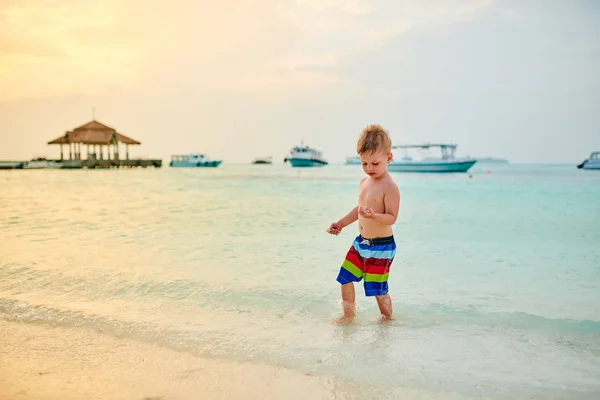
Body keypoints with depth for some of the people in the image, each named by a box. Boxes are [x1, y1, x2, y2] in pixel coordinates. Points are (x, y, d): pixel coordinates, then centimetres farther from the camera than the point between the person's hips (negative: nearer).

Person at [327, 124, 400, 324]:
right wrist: (341, 223, 17)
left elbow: (391, 217, -21)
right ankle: (349, 315, 28)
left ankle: (387, 319, 26)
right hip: (360, 242, 8)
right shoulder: (364, 182, 7)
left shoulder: (389, 187, -18)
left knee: (378, 289, 1)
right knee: (345, 278, 10)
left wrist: (374, 216, -38)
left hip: (381, 247, -8)